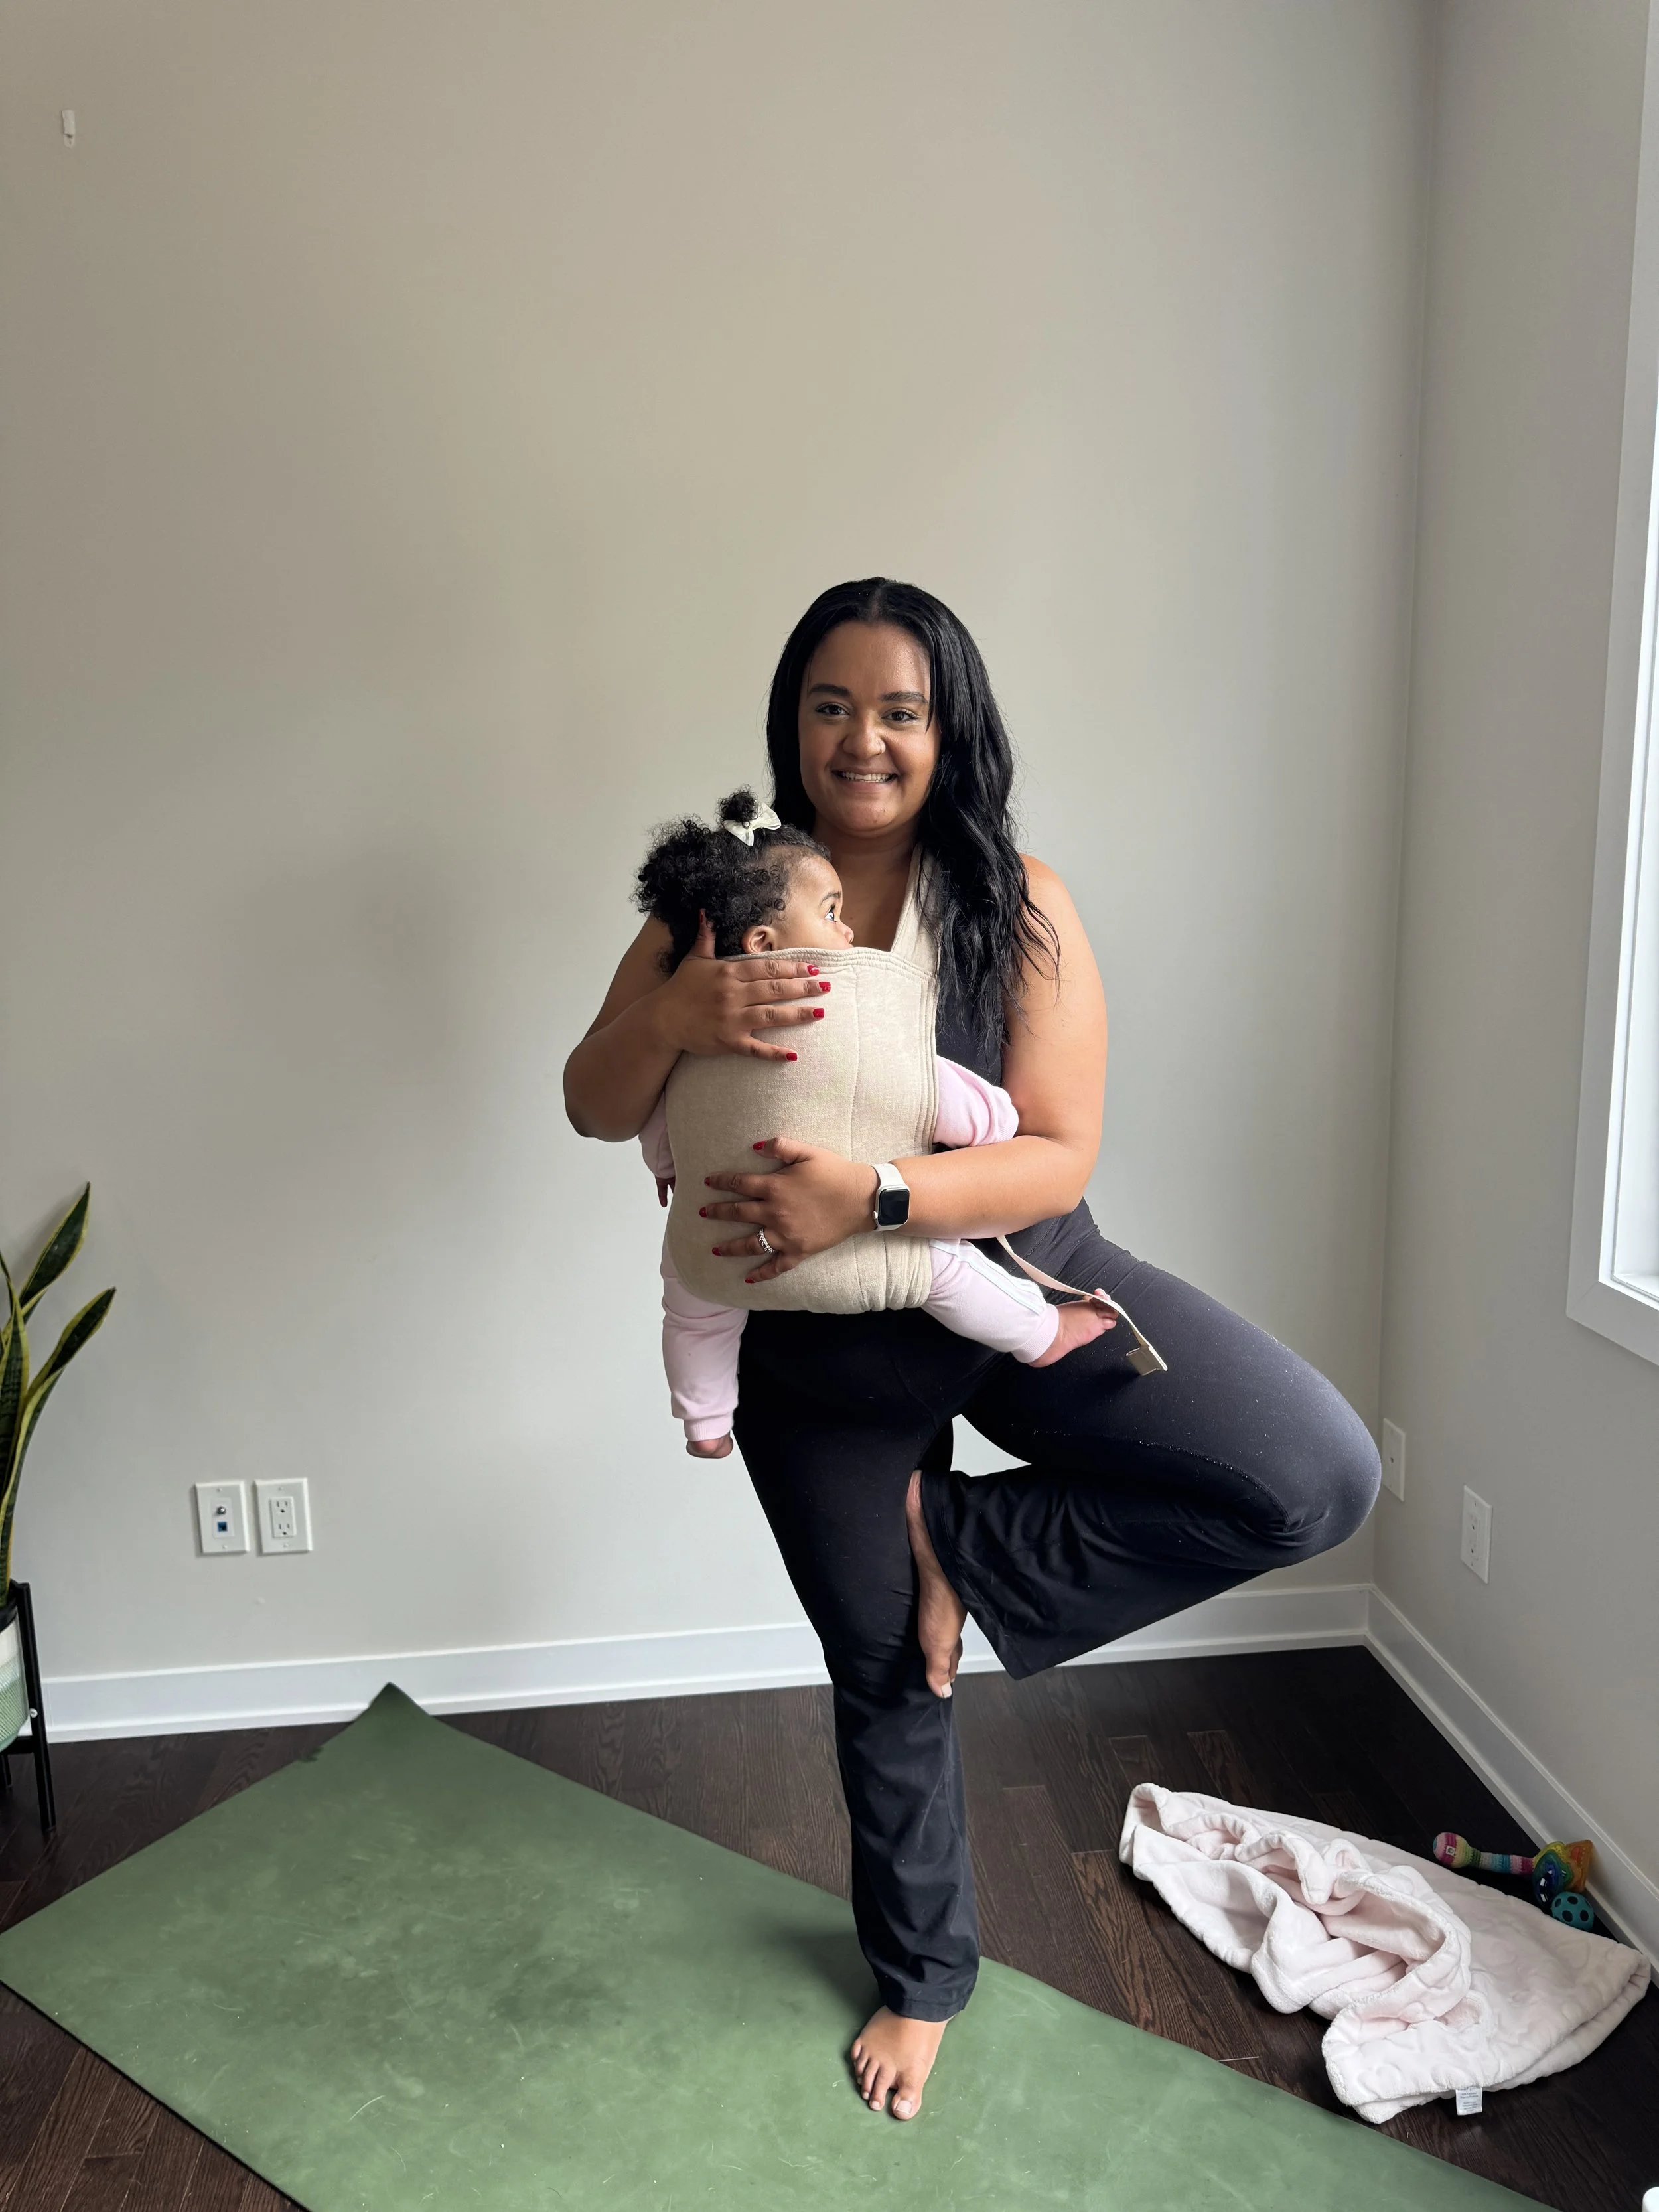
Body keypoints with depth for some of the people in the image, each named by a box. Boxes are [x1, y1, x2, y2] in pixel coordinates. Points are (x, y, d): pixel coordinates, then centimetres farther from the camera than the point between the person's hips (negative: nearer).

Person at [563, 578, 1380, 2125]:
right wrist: (672, 1019, -29)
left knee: (1316, 1477, -21)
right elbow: (593, 1110, -7)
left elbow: (1060, 1156, -16)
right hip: (820, 1353, 1)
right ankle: (920, 1973, 45)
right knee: (883, 1670, 16)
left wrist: (871, 1195, -32)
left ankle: (963, 1541, 0)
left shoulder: (1017, 905, -10)